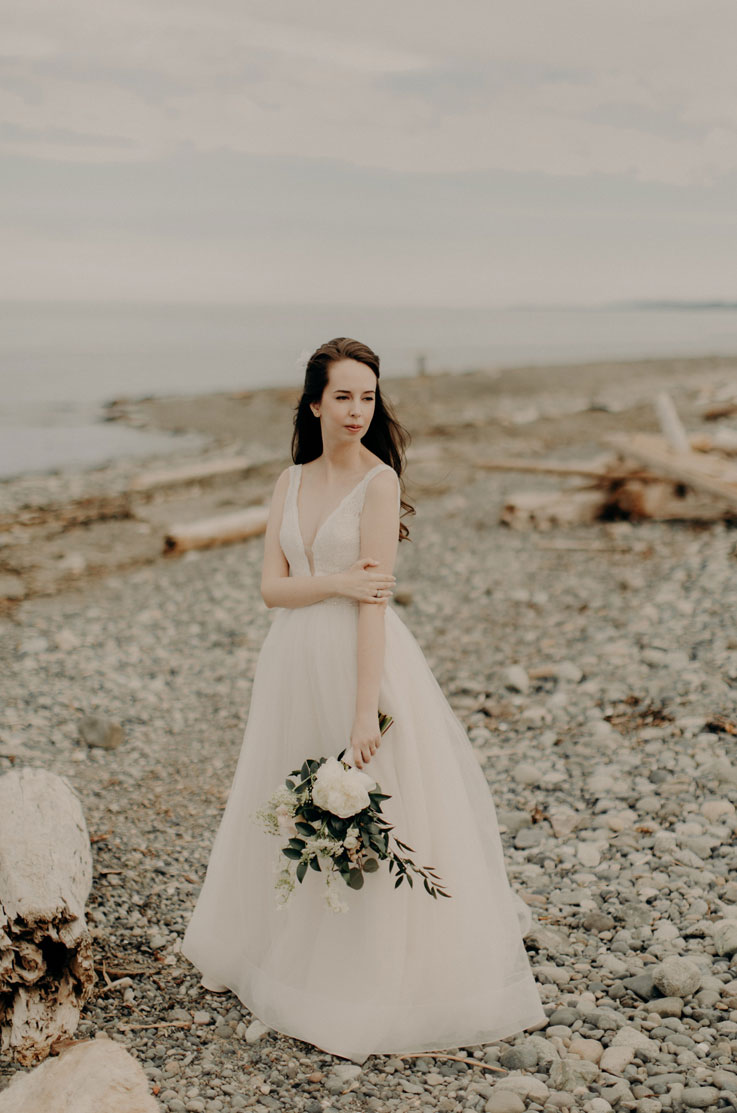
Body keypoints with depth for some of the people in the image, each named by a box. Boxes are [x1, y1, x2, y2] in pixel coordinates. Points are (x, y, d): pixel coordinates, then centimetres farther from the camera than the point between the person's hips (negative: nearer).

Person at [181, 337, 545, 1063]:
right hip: (294, 659, 6)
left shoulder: (379, 481, -11)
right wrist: (335, 583, -18)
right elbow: (271, 586, 1)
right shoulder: (291, 482, 8)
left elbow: (375, 601, -17)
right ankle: (289, 946, 38)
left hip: (363, 657, -6)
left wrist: (365, 709, -22)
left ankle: (386, 977, 17)